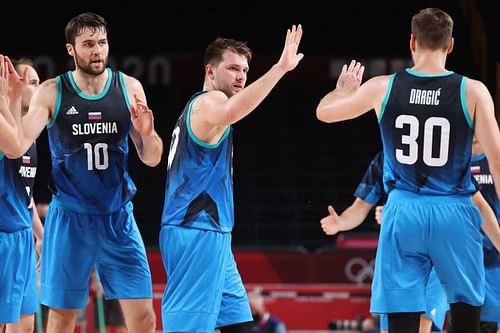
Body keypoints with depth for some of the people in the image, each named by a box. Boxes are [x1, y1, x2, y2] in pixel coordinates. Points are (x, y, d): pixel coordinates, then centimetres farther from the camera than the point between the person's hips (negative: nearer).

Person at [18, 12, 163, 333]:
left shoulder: (129, 88, 1)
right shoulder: (52, 92, -5)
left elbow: (152, 159, 4)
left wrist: (147, 133, -17)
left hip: (118, 218, 2)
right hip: (70, 218, -2)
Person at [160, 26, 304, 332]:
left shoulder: (201, 107, 22)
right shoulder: (208, 102, -10)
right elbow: (230, 113, -37)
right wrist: (280, 68, -43)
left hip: (212, 236, 11)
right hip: (197, 235, -11)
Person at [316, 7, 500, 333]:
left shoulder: (383, 88, 1)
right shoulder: (472, 92, -5)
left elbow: (324, 111, 17)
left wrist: (343, 89, 39)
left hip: (404, 211, 1)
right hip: (453, 212, -1)